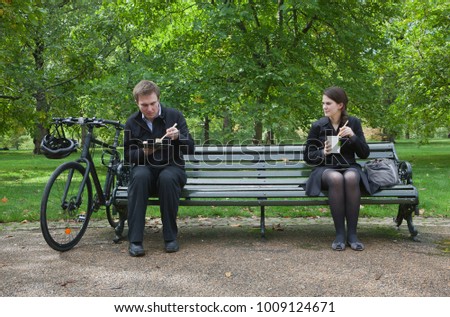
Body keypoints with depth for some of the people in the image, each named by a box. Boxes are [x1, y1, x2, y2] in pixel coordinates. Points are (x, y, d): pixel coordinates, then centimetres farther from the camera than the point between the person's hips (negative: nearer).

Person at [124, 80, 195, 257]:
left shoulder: (175, 116, -1)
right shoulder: (132, 122, 4)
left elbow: (190, 148, -2)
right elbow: (127, 155, 8)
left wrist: (178, 137, -24)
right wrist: (143, 152, -13)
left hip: (172, 168, -1)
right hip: (145, 168, 1)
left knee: (167, 178, -37)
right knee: (139, 176, -34)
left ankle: (170, 237, -22)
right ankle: (134, 240, -32)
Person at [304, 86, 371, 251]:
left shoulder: (353, 122, 6)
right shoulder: (318, 125, 3)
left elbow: (365, 154, 4)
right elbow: (308, 156, 6)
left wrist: (353, 136, -13)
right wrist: (323, 152, -14)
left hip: (349, 168, 1)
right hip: (325, 169, -1)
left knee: (351, 178, -37)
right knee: (336, 178, -38)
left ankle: (352, 233, -27)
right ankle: (340, 233, -28)